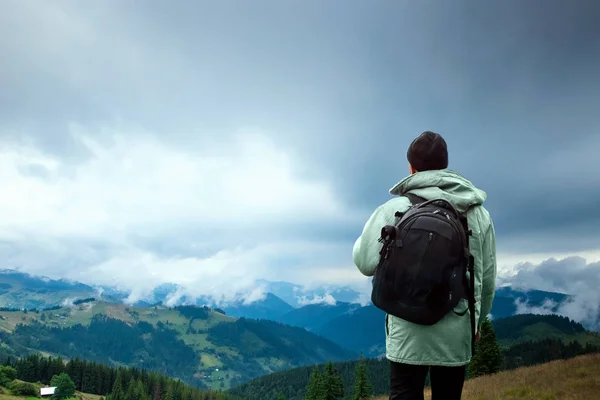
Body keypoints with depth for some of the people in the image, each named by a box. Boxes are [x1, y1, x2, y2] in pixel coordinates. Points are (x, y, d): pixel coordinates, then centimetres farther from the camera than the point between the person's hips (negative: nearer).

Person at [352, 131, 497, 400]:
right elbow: (487, 280, 8)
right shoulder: (479, 213, 3)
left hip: (408, 332, -2)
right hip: (457, 333, 3)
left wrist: (367, 233, 13)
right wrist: (477, 320, 24)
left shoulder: (394, 209, -8)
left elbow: (366, 262, -8)